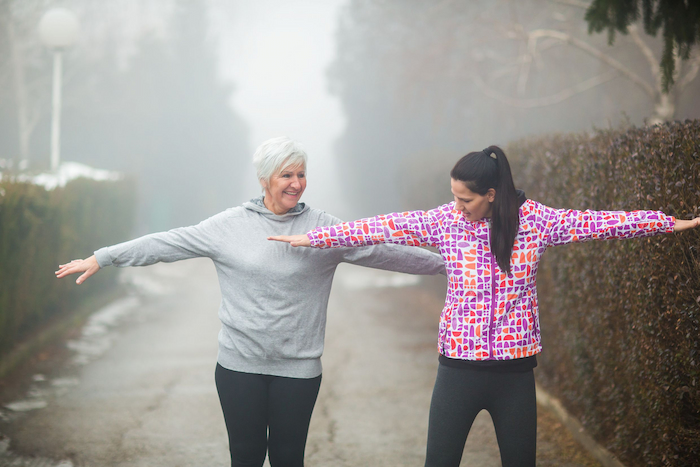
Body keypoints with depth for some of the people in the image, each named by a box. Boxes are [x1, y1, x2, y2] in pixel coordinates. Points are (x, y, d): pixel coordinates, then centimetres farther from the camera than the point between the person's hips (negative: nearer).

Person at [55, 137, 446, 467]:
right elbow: (167, 244, 0)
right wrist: (101, 259, 0)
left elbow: (381, 252, 3)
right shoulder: (230, 225, -1)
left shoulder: (323, 228, 1)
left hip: (297, 368, 0)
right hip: (240, 364, 0)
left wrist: (445, 263, 1)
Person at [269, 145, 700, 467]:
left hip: (515, 369, 0)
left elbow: (596, 223, -5)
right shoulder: (445, 220, -3)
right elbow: (382, 227, -2)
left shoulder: (535, 220, -6)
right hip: (459, 365, 0)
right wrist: (312, 238, -1)